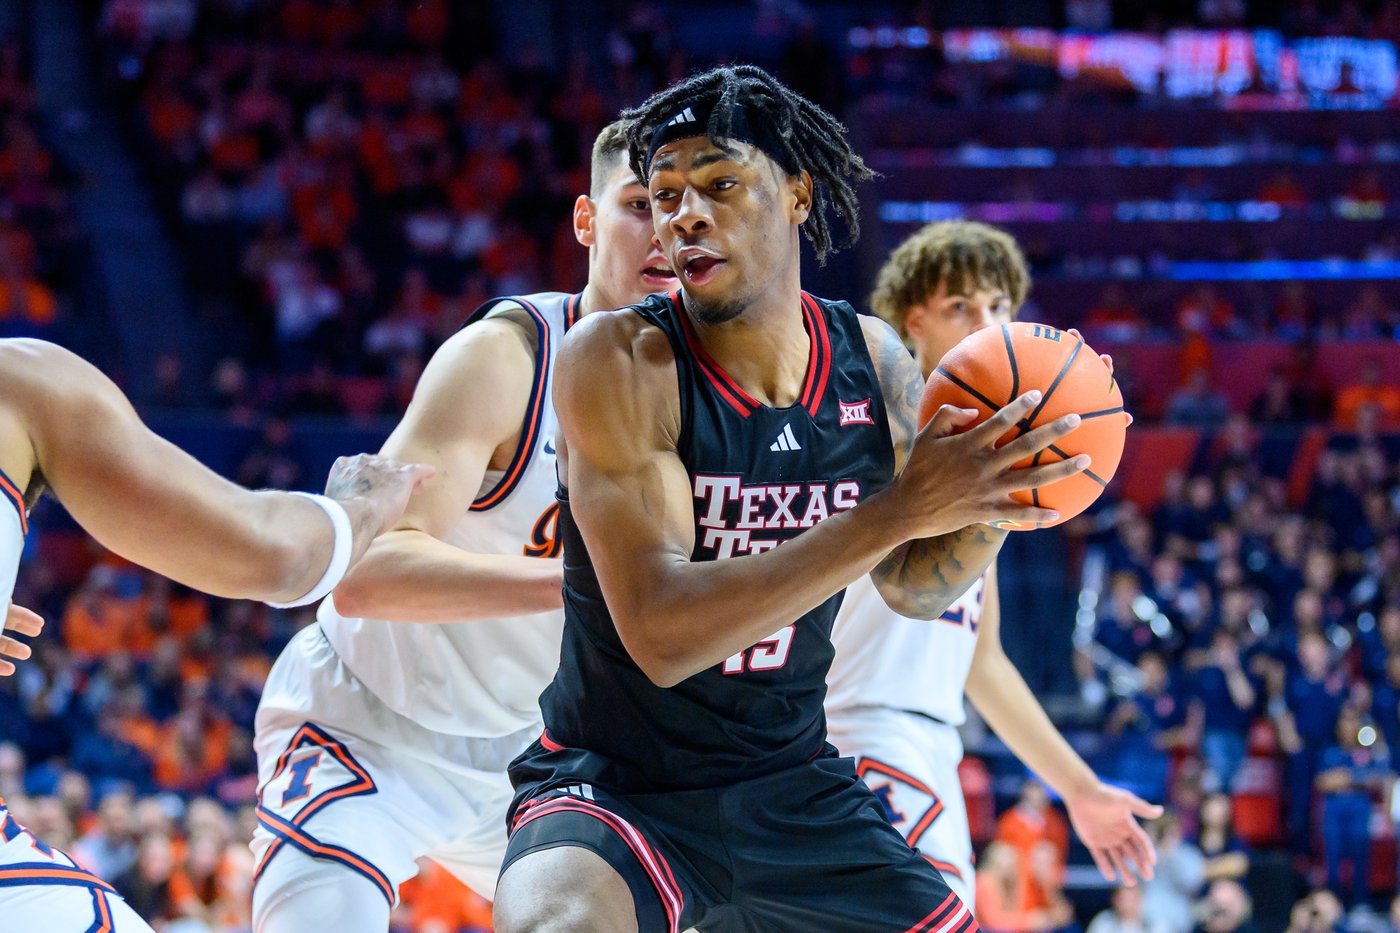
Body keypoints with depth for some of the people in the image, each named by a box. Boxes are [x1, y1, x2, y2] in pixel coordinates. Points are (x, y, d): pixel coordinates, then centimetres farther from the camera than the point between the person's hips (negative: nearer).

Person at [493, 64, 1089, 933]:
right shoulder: (617, 360, -18)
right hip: (616, 786, -6)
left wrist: (992, 512, -11)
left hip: (793, 786, 6)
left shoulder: (873, 358, -1)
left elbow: (913, 586, 12)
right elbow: (662, 633, -28)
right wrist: (899, 510, -31)